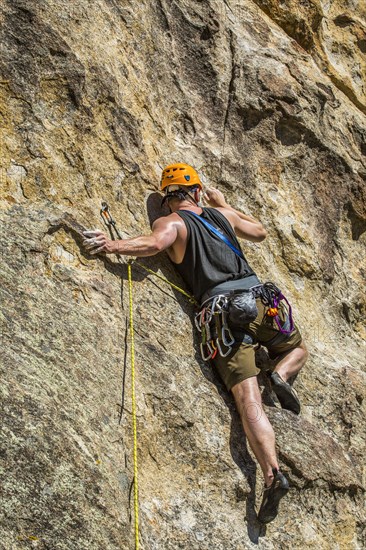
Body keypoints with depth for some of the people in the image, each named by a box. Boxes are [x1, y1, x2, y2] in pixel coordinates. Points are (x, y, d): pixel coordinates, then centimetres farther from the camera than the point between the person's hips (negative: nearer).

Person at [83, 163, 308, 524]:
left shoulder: (171, 223, 8)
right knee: (297, 350, 31)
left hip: (224, 308, -3)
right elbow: (259, 233, 39)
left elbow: (154, 243, -16)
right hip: (261, 297, 4)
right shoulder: (221, 215, 22)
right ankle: (280, 376, -1)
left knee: (248, 399, -11)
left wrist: (113, 246, -7)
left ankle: (272, 474, -27)